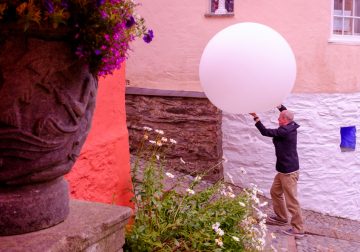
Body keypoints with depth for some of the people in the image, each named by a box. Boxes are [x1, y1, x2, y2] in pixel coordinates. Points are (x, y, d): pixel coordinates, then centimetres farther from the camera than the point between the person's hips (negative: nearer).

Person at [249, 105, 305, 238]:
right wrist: (279, 105, 17)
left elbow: (265, 132, -20)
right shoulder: (291, 127, 4)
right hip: (284, 169, 10)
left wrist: (255, 117, -14)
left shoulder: (284, 131, -24)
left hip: (289, 171, -10)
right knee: (275, 192, 22)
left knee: (291, 200, -4)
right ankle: (281, 217, 37)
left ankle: (298, 229, 4)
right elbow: (287, 113, 24)